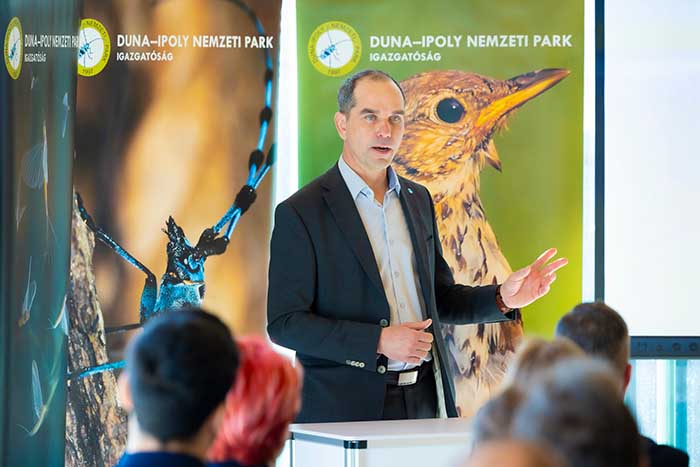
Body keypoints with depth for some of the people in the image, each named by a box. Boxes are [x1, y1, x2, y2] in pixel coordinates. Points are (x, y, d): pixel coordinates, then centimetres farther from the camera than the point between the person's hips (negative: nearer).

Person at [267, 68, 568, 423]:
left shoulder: (418, 200, 12)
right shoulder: (300, 213, -8)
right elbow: (284, 323, -11)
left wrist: (502, 298, 1)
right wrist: (378, 342, -19)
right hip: (348, 406, -5)